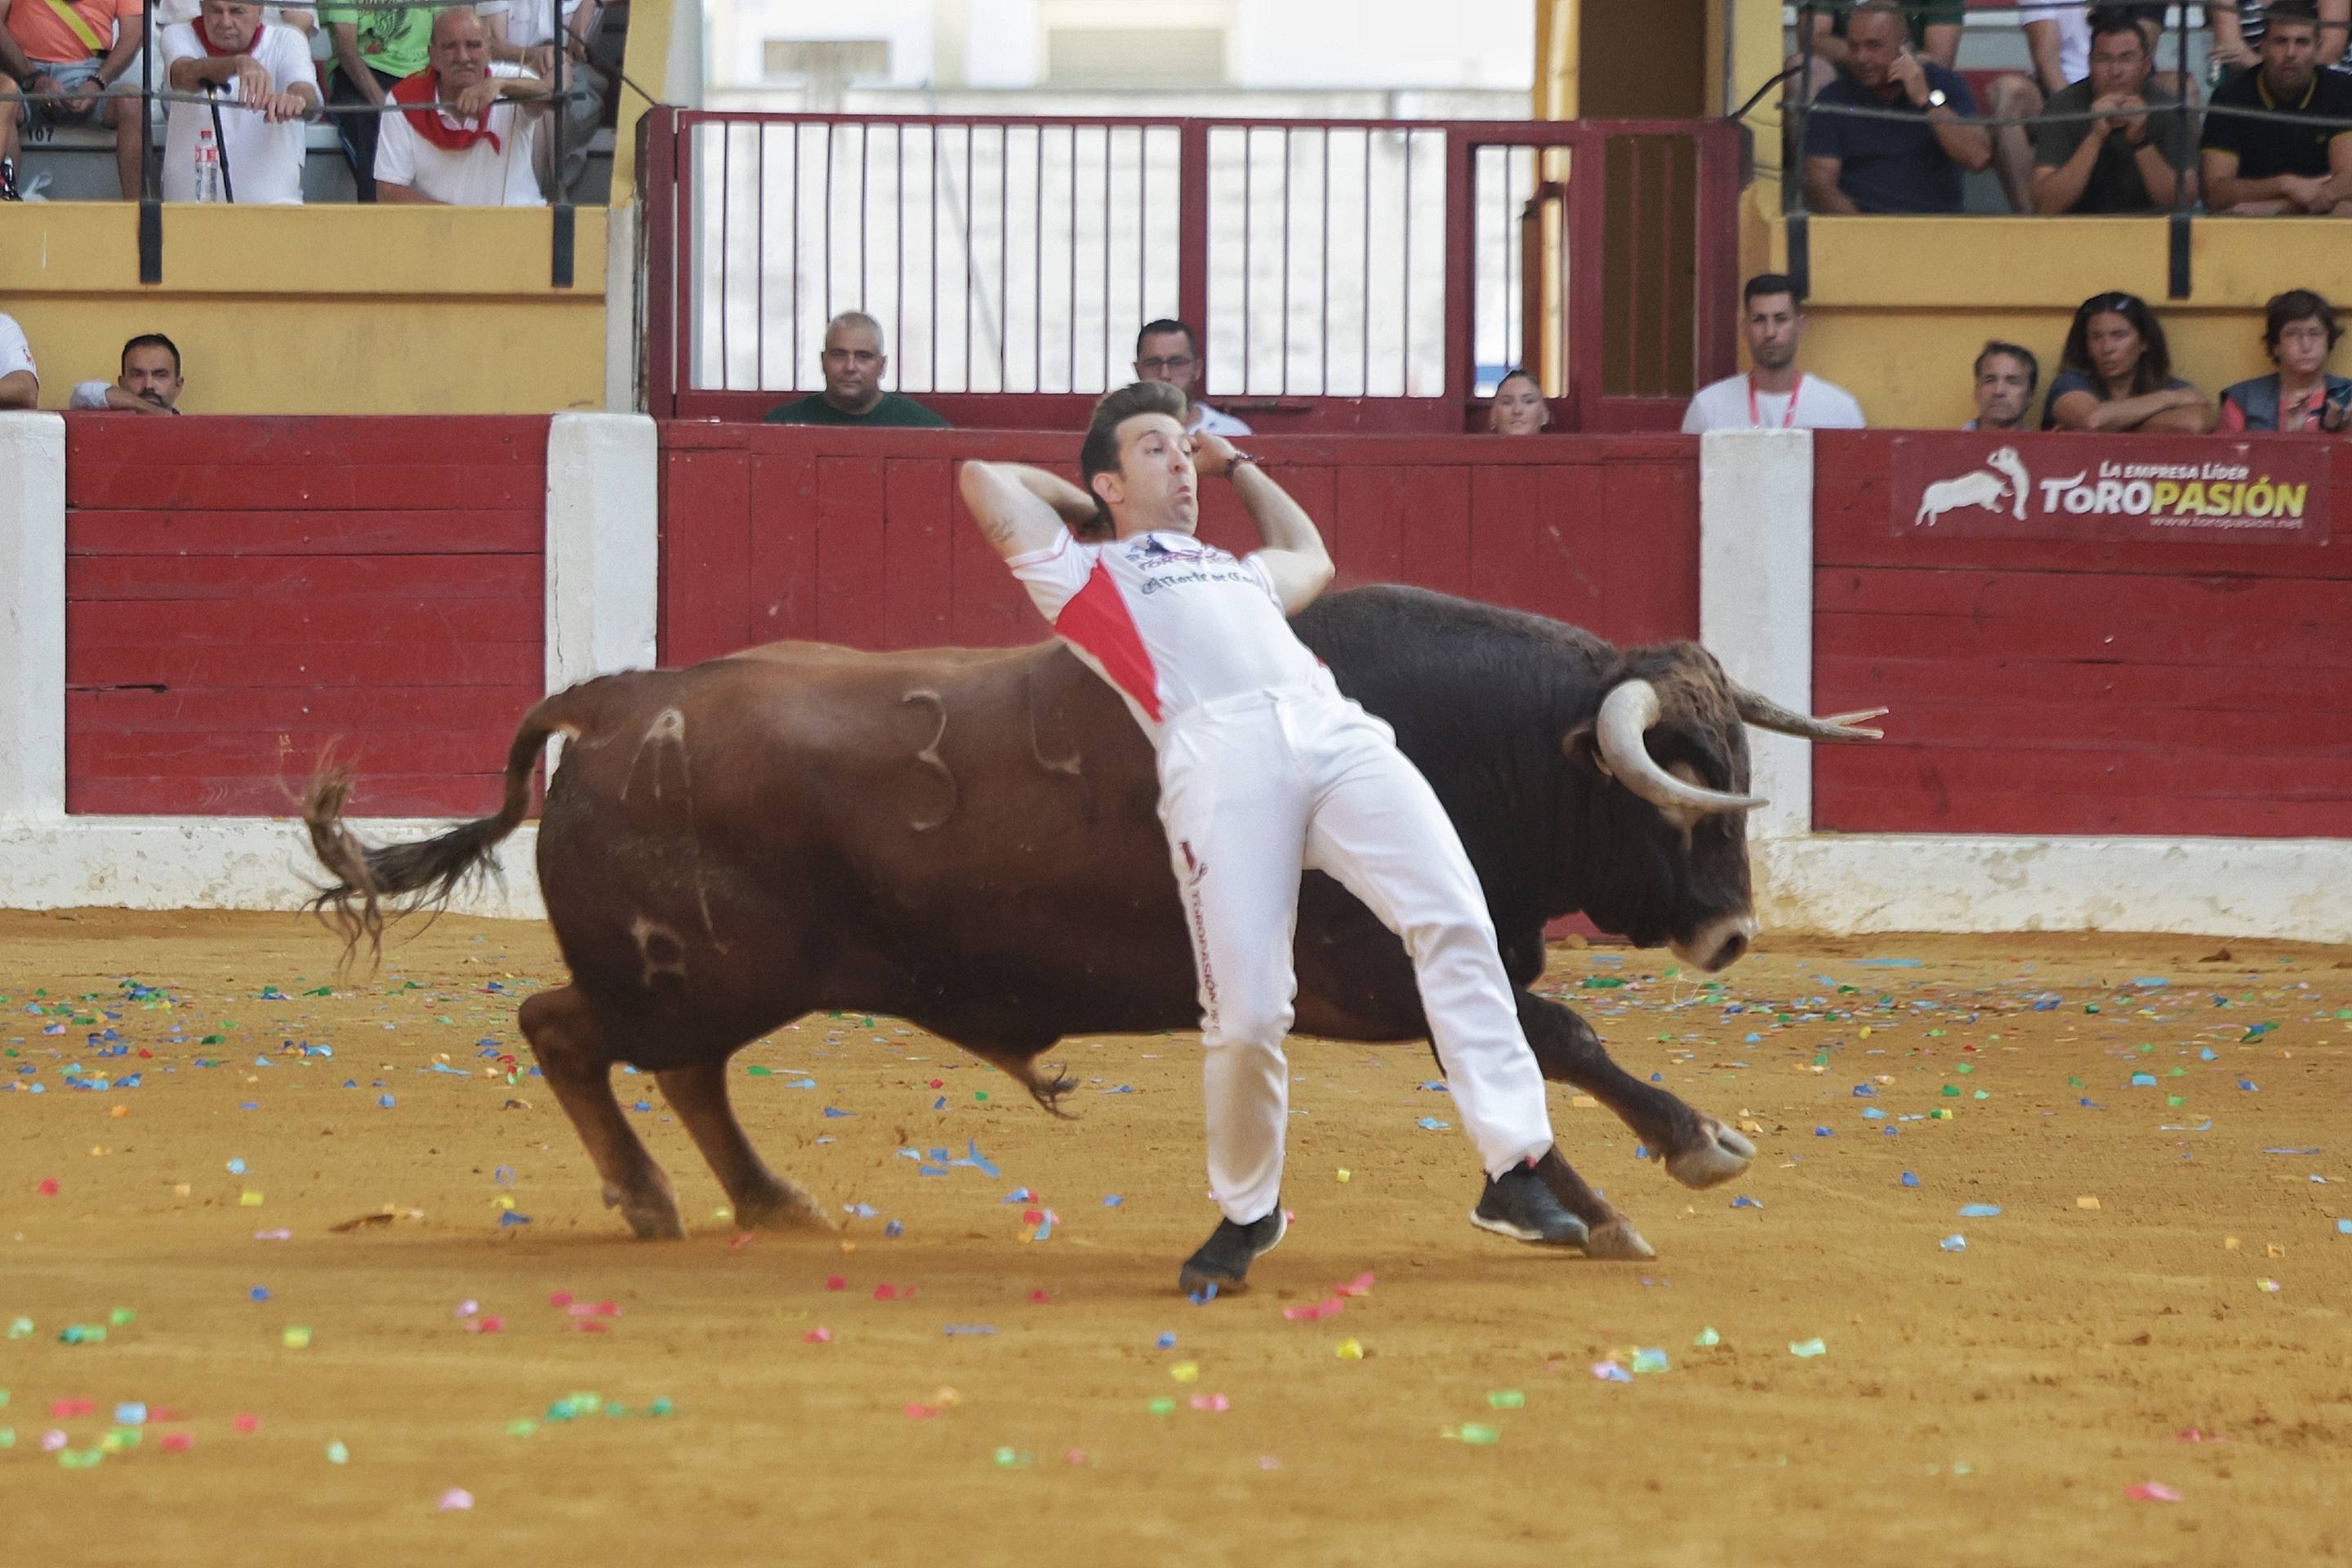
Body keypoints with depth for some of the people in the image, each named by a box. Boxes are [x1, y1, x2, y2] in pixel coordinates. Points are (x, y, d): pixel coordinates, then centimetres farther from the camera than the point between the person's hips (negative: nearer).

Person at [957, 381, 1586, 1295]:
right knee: (1245, 1014, -16)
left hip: (1334, 732, 4)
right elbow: (987, 480, 26)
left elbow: (1312, 559, 62)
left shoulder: (1238, 571, 42)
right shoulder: (1081, 574, 28)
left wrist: (1233, 465, 59)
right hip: (1216, 761, -4)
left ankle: (1514, 1172, -21)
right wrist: (1087, 505, 39)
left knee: (1454, 920, -18)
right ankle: (1246, 1214, 7)